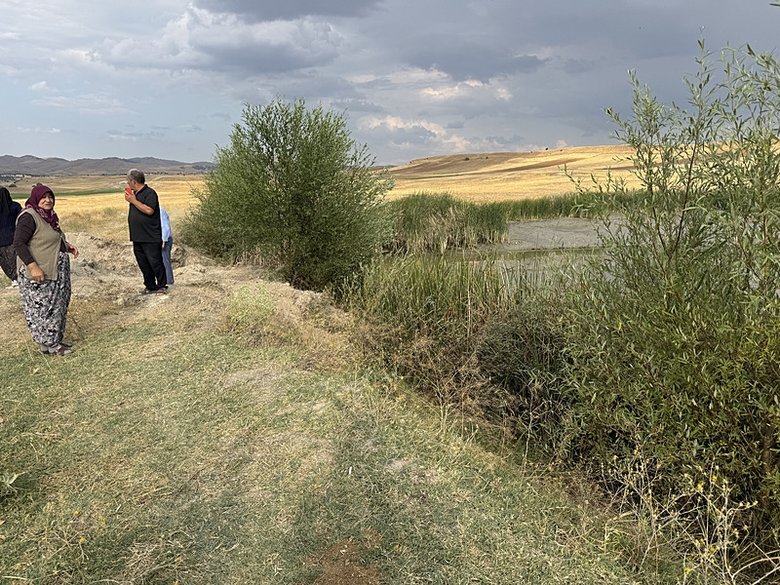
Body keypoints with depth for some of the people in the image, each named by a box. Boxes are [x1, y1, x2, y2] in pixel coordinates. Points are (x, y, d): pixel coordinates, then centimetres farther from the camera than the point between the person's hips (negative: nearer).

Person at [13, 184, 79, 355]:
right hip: (39, 274, -9)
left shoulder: (48, 216, 10)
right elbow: (18, 243, -22)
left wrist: (67, 246, 8)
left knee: (57, 306, 15)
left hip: (56, 271, 9)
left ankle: (55, 340, 27)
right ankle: (47, 344, 11)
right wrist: (33, 266, -28)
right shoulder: (29, 217, -16)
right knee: (42, 308, 0)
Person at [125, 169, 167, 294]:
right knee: (143, 264, 11)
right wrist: (129, 200, 11)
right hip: (137, 237, 9)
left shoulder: (149, 193, -10)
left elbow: (149, 210, -24)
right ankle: (150, 287, 19)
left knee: (155, 262, -4)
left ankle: (162, 286, 6)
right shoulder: (134, 194, 16)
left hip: (151, 238, -9)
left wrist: (133, 201, -17)